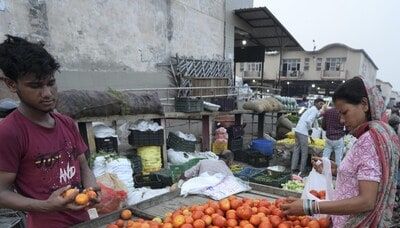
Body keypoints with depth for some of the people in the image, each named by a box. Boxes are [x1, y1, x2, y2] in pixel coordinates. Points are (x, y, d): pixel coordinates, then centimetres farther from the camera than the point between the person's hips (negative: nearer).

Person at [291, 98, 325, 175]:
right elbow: (308, 120, -23)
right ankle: (302, 170, 8)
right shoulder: (315, 110, -7)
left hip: (297, 130, 9)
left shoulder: (311, 109, 22)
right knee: (304, 152, 1)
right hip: (303, 132, -9)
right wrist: (310, 129, -7)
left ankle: (293, 168, 18)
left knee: (296, 149, 12)